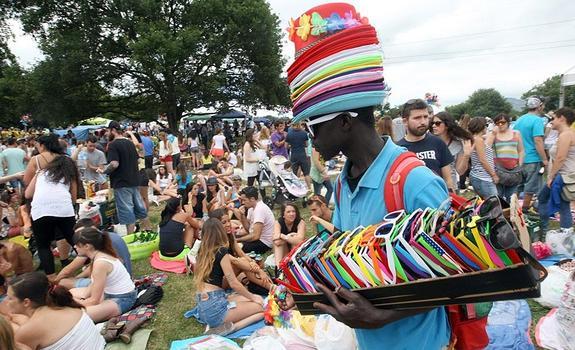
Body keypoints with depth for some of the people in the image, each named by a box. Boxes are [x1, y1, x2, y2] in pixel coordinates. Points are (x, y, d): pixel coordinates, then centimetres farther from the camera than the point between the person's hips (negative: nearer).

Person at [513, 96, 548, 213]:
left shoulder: (519, 120, 9)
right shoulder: (537, 120, -14)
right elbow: (538, 141, -21)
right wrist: (544, 159, -16)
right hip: (533, 159, -7)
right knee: (530, 187, 5)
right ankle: (525, 209, 13)